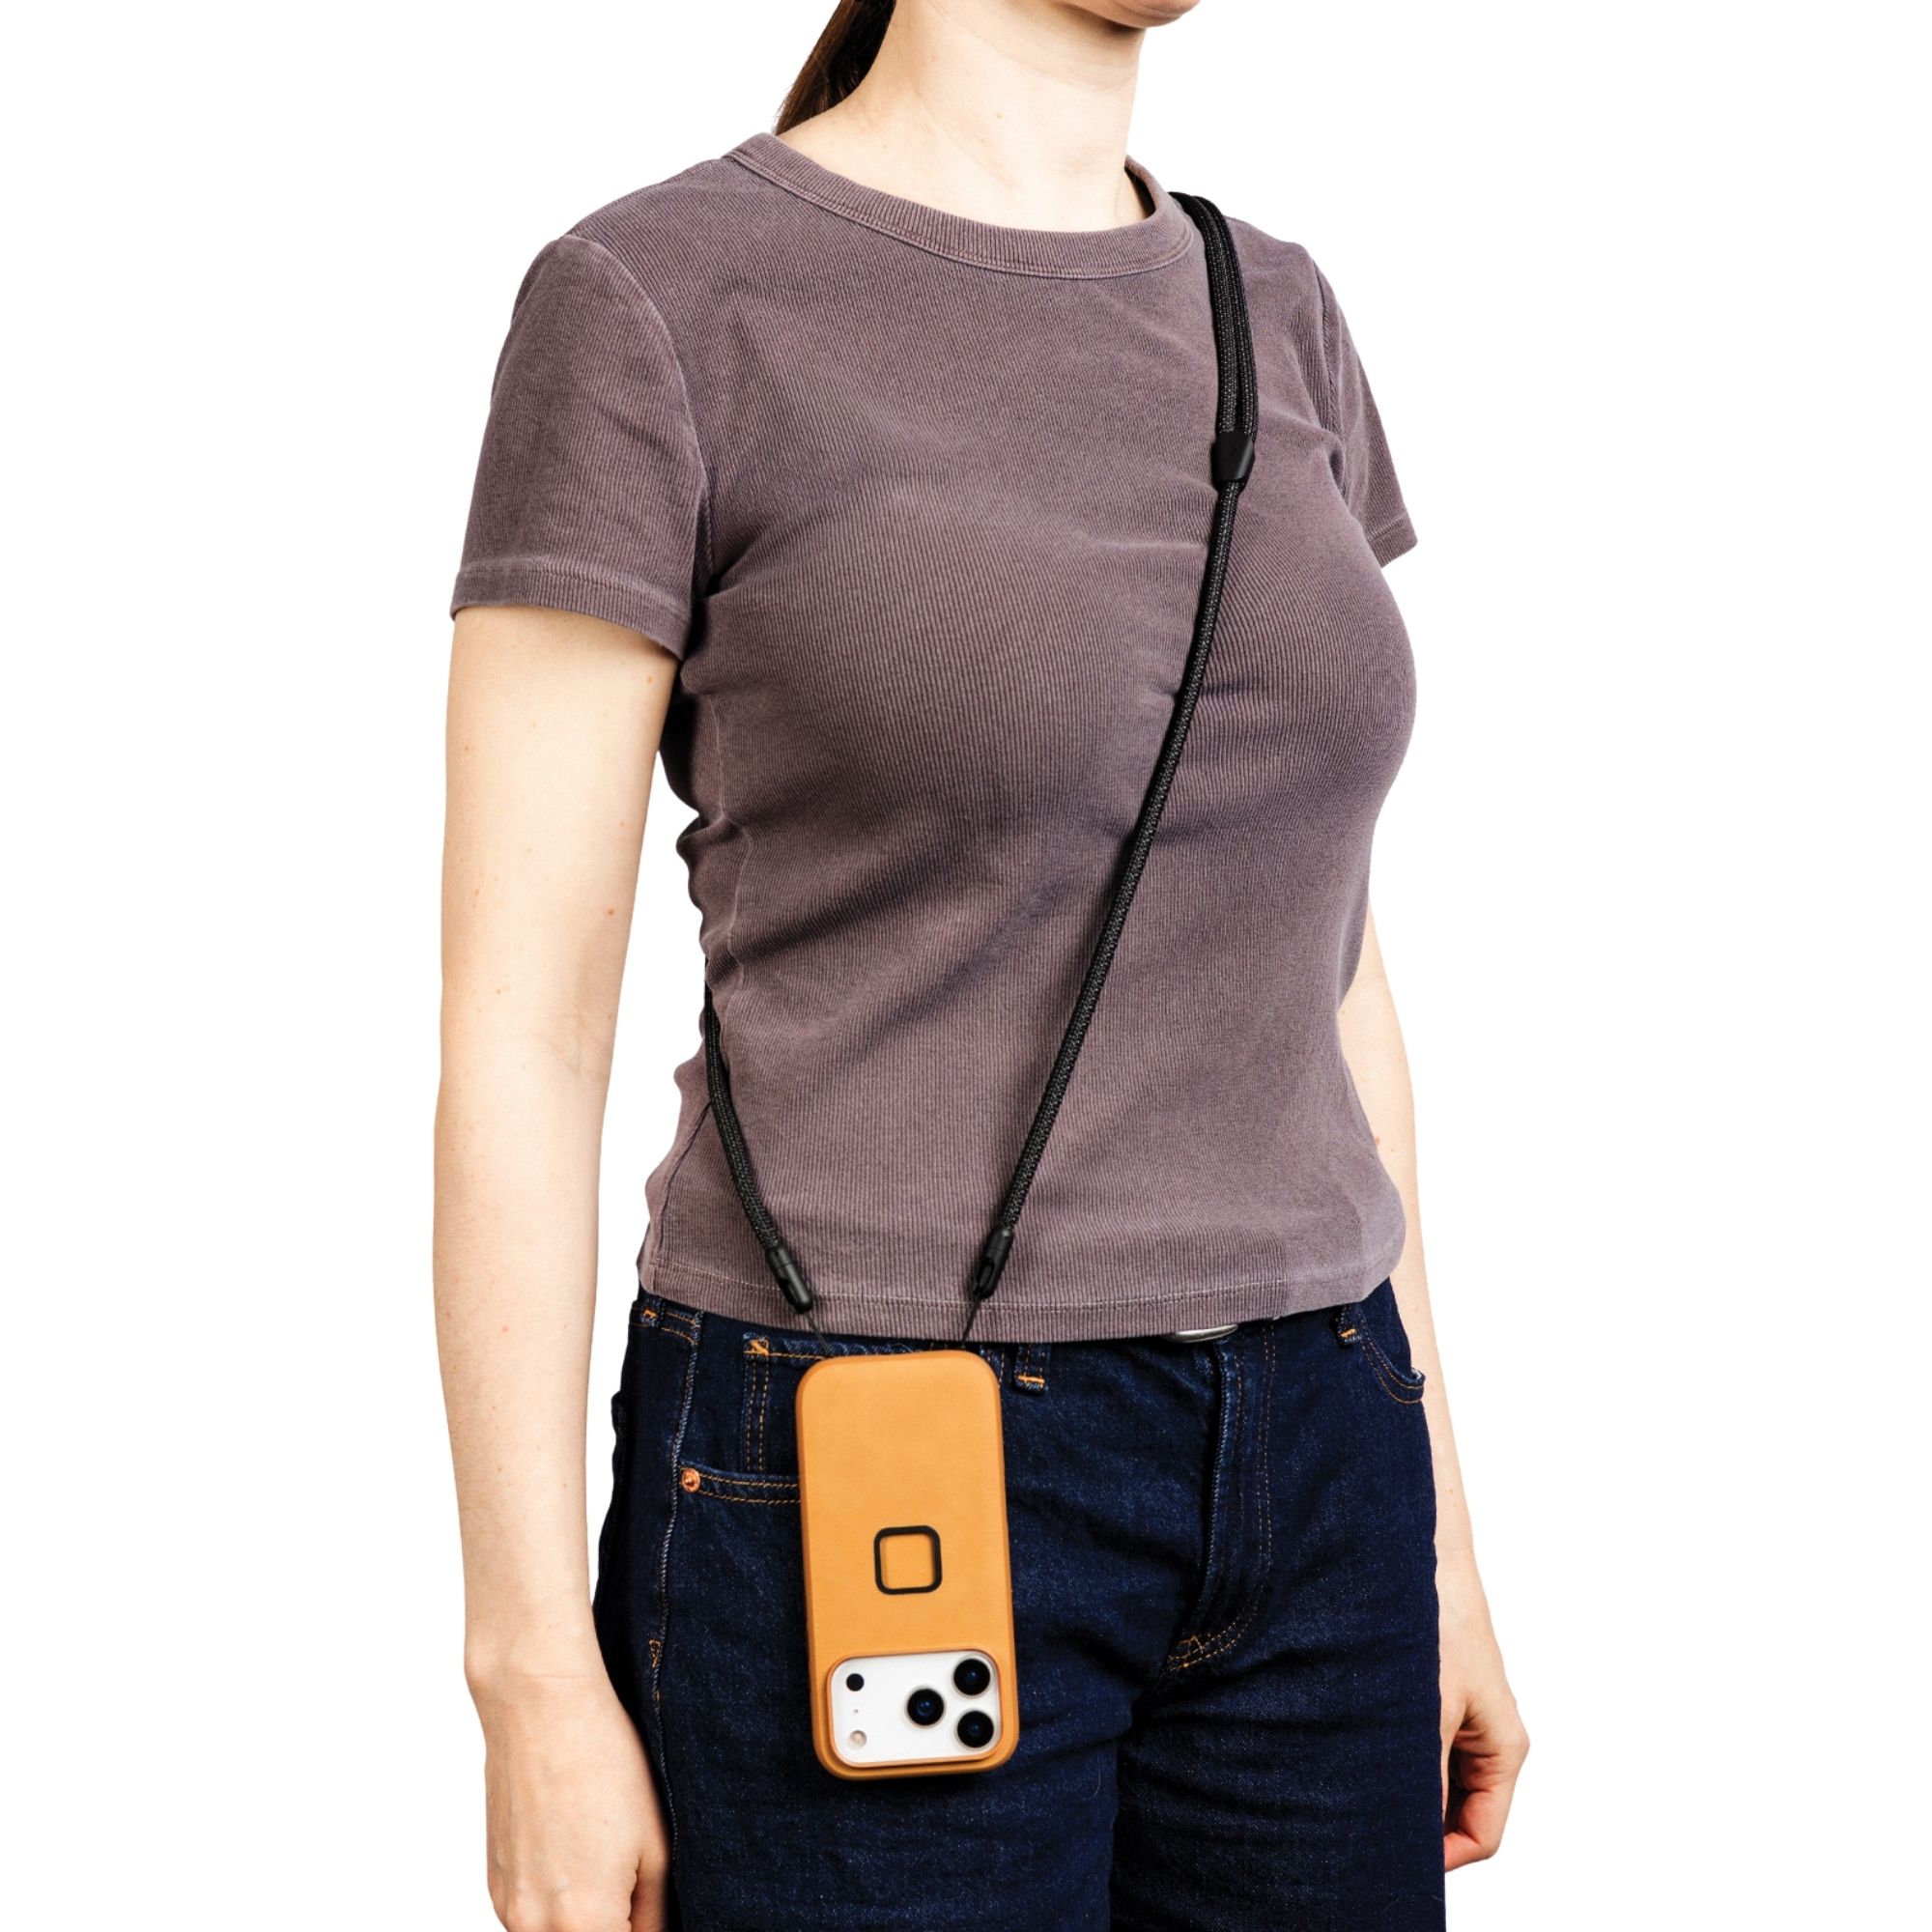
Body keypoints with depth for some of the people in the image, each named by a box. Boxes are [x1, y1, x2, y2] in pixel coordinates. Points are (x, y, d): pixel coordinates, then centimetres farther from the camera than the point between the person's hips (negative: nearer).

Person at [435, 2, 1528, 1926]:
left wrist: (1436, 1537, 13)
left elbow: (1314, 962, 12)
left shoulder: (1268, 318, 10)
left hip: (1283, 1486, 6)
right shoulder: (644, 300, -9)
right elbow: (513, 1023, -10)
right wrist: (534, 1681, -11)